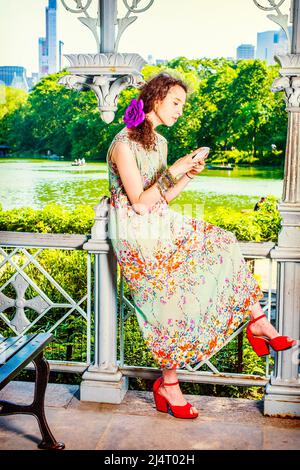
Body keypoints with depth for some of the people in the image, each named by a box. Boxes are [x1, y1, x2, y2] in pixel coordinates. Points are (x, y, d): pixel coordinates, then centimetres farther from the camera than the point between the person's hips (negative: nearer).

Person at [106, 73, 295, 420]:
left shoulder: (159, 142, 12)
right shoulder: (124, 144, -16)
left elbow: (160, 199, 12)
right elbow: (140, 204, -18)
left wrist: (186, 178, -2)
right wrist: (172, 172, -19)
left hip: (161, 224, 8)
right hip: (136, 235, -8)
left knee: (221, 245, -4)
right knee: (176, 303, -8)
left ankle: (257, 321, 3)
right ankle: (167, 385, 8)